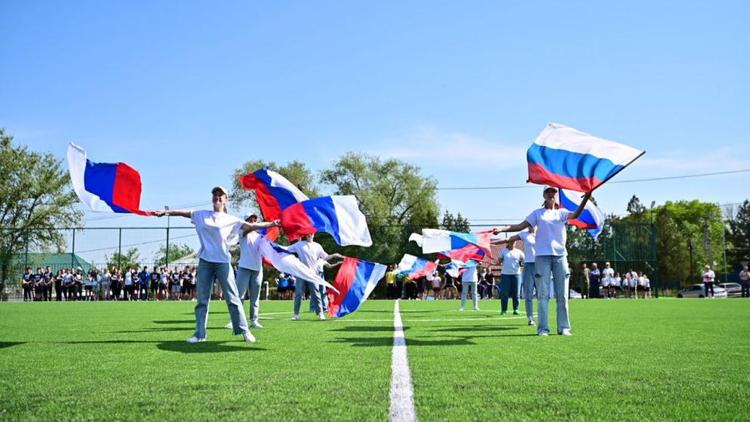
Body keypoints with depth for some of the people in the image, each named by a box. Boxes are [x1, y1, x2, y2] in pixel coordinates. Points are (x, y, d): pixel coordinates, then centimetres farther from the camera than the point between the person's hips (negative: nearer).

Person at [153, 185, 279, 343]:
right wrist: (166, 212, -8)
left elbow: (251, 226, -2)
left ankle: (244, 331, 5)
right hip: (205, 261, 2)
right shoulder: (202, 215, 11)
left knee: (232, 298, -2)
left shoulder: (231, 220, 5)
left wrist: (271, 224, -11)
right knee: (202, 299, 5)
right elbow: (183, 212, 6)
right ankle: (199, 334, 11)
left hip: (223, 262, -2)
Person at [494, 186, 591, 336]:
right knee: (543, 294, -2)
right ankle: (543, 328, 0)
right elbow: (520, 226, 3)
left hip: (560, 256, 1)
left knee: (562, 295, 3)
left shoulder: (561, 213, 12)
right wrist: (503, 229, -12)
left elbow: (575, 215, -9)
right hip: (542, 256, -1)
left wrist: (585, 199, -25)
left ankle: (563, 327, 8)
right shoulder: (537, 213, 11)